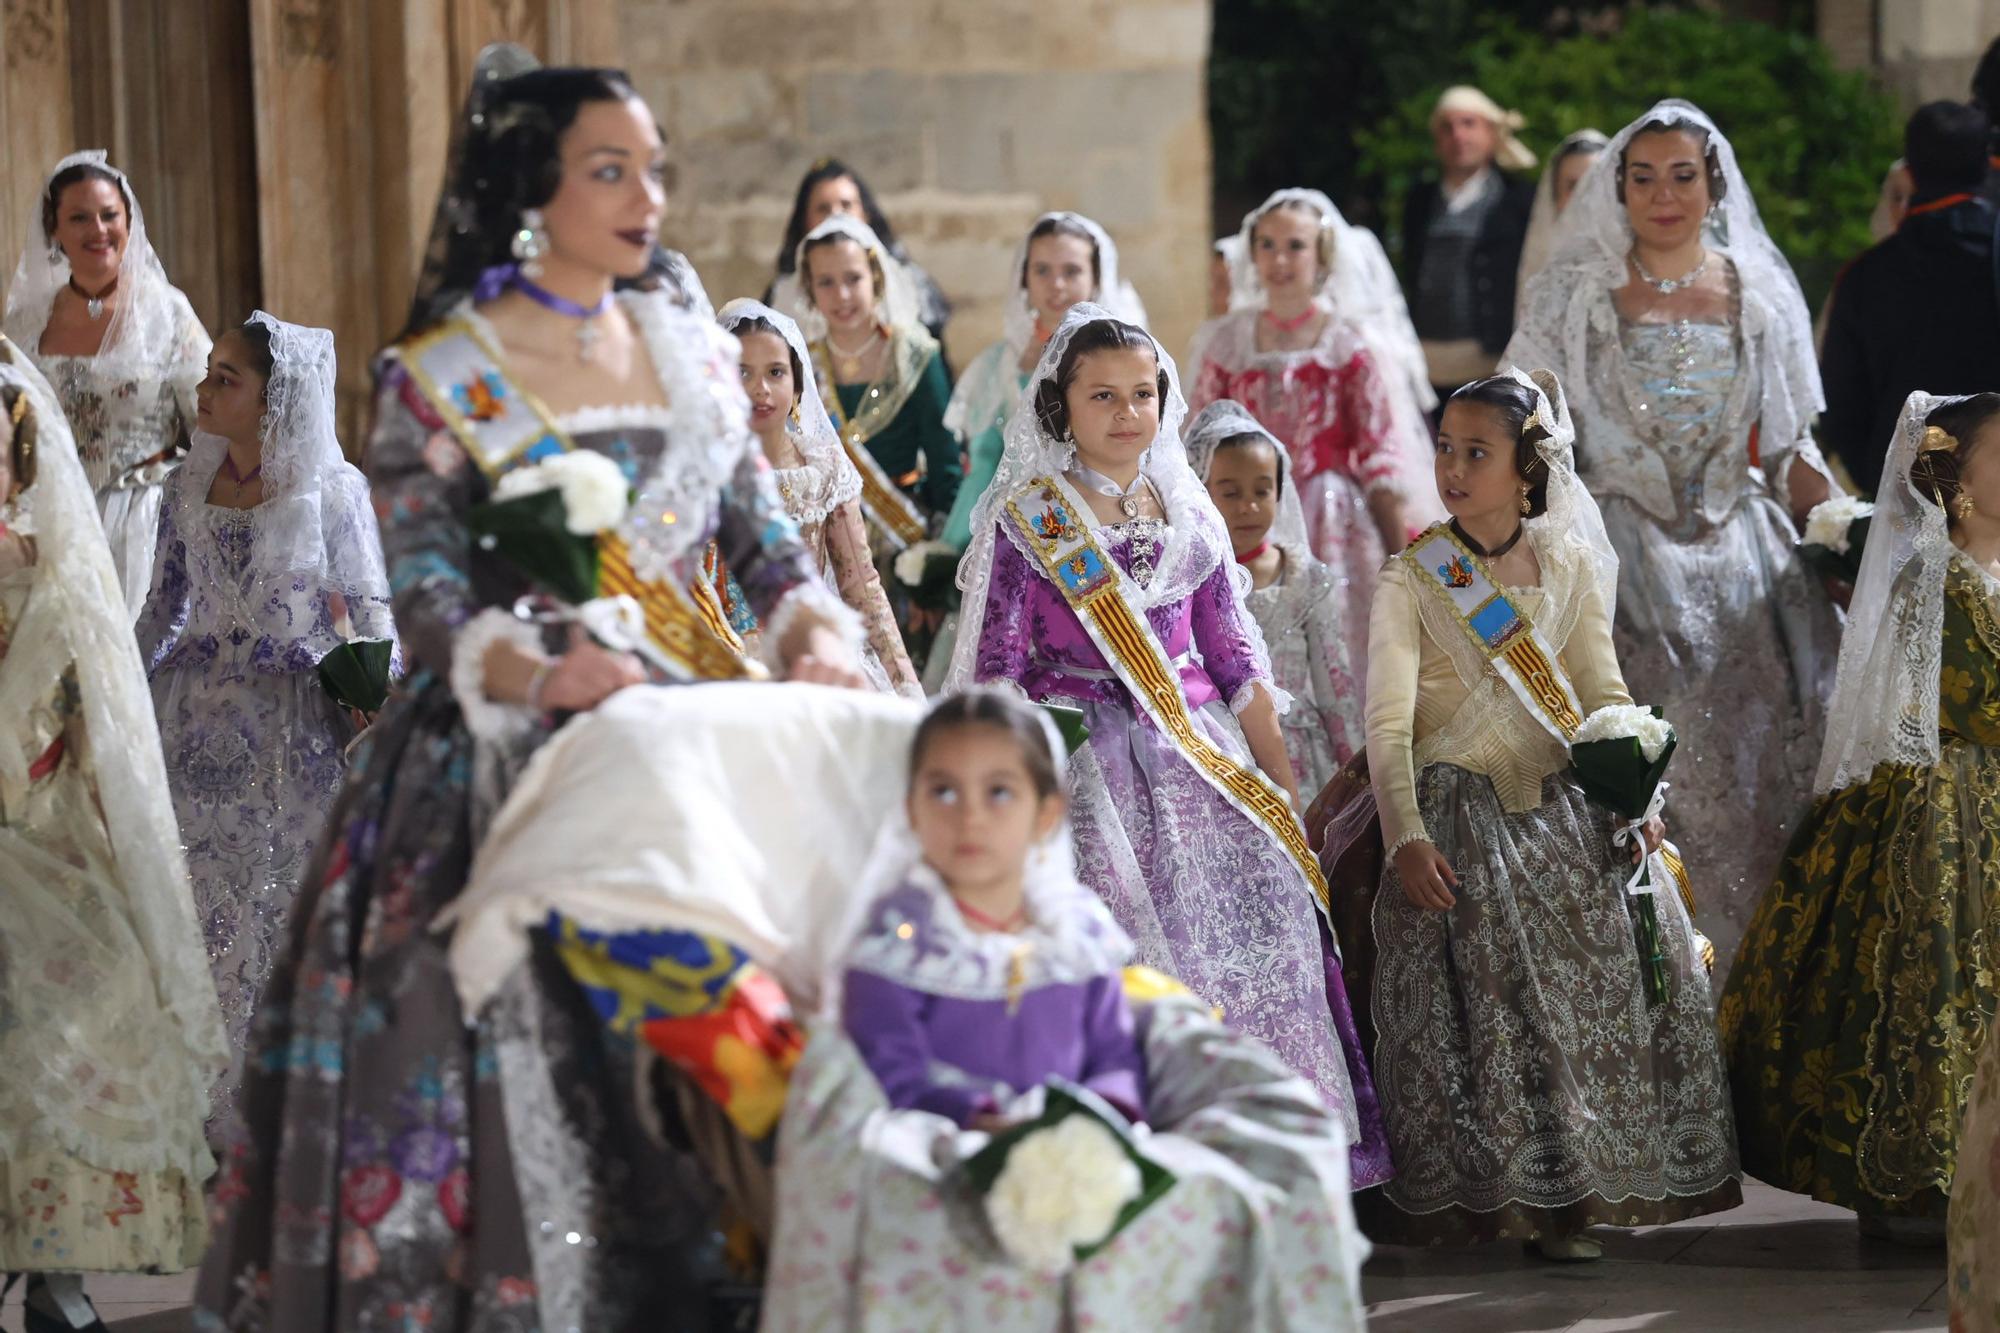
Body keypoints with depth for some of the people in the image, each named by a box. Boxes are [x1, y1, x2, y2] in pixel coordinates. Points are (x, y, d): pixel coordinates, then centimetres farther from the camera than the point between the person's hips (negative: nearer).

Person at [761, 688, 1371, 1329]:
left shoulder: (1078, 933, 12)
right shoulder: (899, 940, -1)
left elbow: (1115, 1059, 13)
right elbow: (897, 1078, -9)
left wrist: (1101, 1114, -10)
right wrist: (981, 1121, -24)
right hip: (949, 1153, -4)